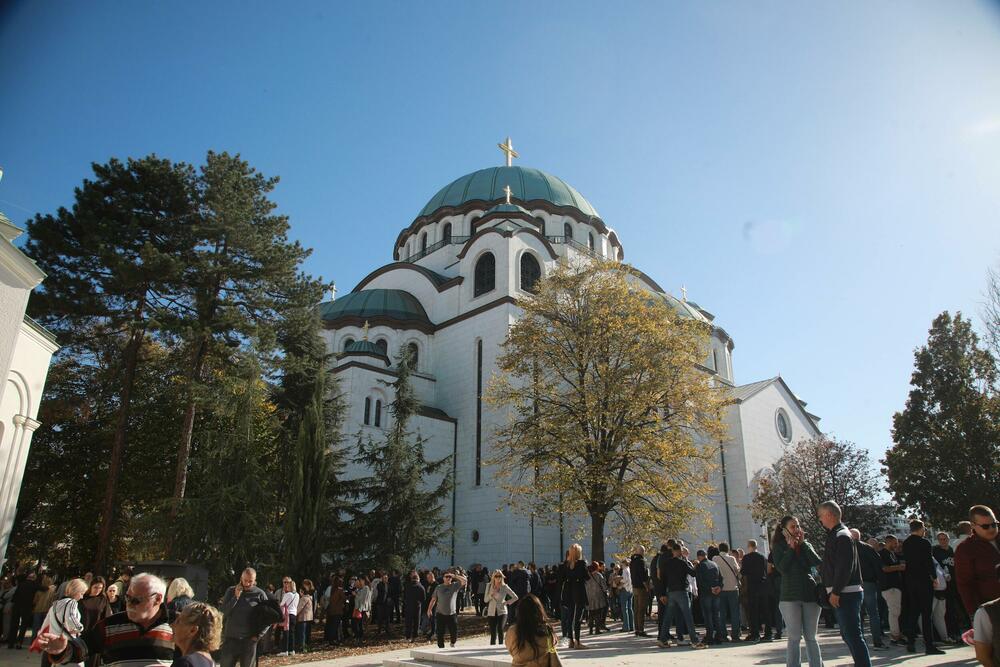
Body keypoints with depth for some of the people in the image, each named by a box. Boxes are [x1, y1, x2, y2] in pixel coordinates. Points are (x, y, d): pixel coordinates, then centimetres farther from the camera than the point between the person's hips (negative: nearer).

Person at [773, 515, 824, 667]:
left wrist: (803, 543, -4)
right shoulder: (778, 547, 3)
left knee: (811, 637, 8)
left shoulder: (806, 545, 13)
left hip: (810, 594, 3)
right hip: (790, 597, -3)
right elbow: (782, 568, -11)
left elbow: (818, 562, -4)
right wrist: (791, 547, -9)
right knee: (794, 638, -2)